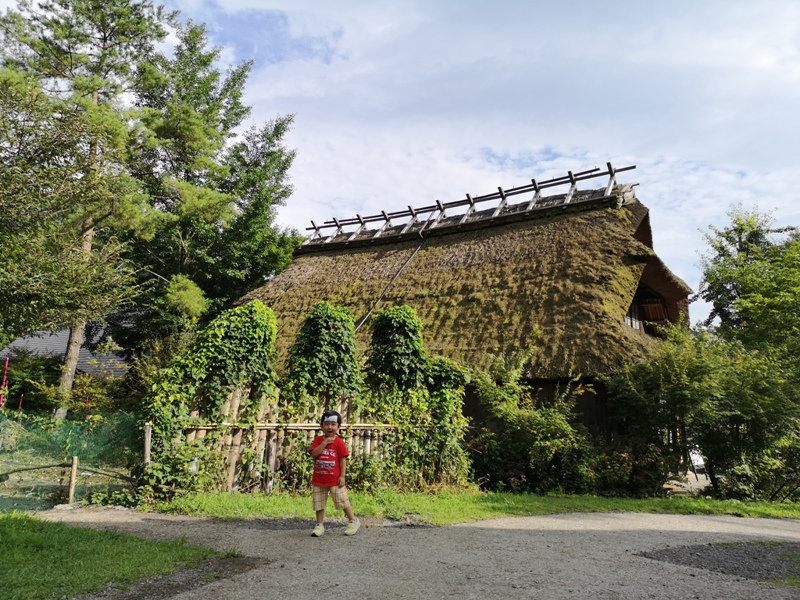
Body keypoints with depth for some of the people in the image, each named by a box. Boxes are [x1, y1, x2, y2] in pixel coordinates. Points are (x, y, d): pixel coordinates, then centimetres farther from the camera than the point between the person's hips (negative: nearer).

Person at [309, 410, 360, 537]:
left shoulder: (339, 442, -7)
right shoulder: (318, 440, 1)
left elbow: (343, 460, -7)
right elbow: (313, 454, -14)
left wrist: (342, 476, -12)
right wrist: (325, 442, -20)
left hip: (335, 479, -3)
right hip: (319, 479, 3)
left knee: (342, 501, 3)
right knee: (319, 503, 11)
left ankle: (354, 521, 19)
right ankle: (320, 525, 23)